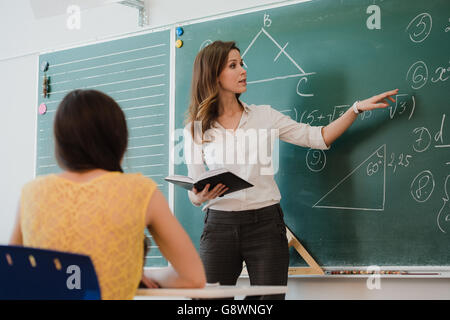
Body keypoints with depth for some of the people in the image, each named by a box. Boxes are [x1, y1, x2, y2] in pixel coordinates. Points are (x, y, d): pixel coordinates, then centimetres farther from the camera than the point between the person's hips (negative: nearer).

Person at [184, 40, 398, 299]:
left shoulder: (264, 116, 8)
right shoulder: (196, 130, 6)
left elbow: (319, 138, 7)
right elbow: (195, 193, 7)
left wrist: (358, 108, -2)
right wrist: (202, 196, -16)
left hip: (265, 222, 0)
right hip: (220, 225, 0)